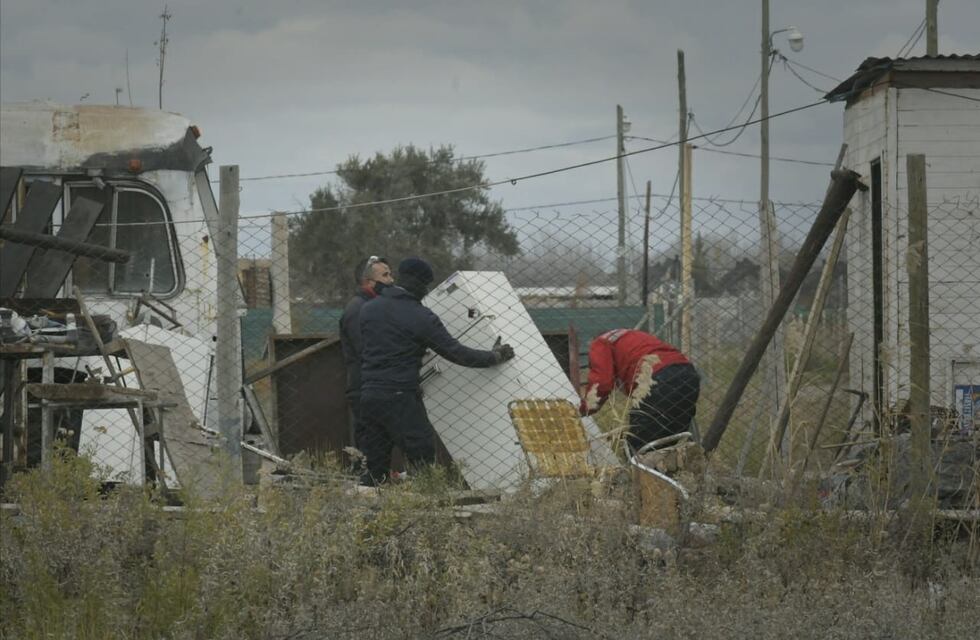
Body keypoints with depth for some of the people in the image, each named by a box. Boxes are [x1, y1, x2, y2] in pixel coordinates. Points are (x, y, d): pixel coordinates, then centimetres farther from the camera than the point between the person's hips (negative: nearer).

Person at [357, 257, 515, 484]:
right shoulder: (420, 318, -8)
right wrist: (494, 357, 8)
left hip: (368, 395, 7)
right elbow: (456, 352, -5)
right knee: (423, 458, -4)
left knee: (376, 470, 9)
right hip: (399, 397, -7)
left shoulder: (369, 309, 12)